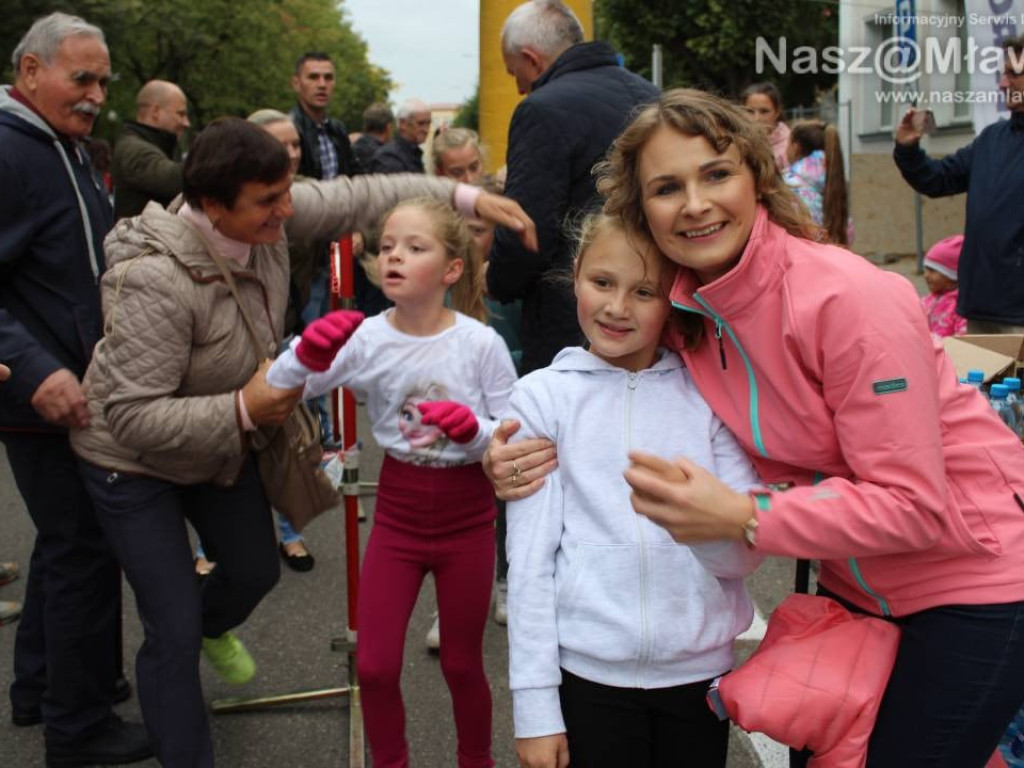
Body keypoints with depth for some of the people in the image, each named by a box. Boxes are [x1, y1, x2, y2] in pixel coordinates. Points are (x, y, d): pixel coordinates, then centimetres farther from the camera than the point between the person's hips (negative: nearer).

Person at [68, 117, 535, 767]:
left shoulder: (263, 213, -19)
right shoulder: (155, 280, -37)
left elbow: (358, 197, -11)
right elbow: (132, 417, -35)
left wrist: (466, 196, -17)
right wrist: (243, 411, -41)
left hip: (224, 445, 7)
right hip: (136, 462, -7)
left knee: (256, 568, 23)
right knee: (174, 632, -6)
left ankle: (212, 628, 59)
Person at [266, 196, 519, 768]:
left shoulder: (481, 342, -15)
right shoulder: (368, 339, -10)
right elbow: (278, 394, -9)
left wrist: (474, 429, -29)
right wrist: (307, 357, -30)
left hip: (467, 517, -2)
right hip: (397, 512, 2)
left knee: (462, 665, 14)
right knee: (375, 668, 6)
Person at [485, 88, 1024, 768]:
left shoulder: (848, 298, -26)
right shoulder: (682, 310, -6)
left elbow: (915, 505, -25)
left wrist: (743, 518, -33)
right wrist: (537, 453, -16)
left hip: (969, 581, -6)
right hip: (856, 582, 6)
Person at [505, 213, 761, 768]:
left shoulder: (705, 394, 1)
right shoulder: (543, 396, -3)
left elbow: (745, 555, -3)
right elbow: (530, 559, -3)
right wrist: (535, 703, -6)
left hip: (700, 670, 2)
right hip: (588, 671, -1)